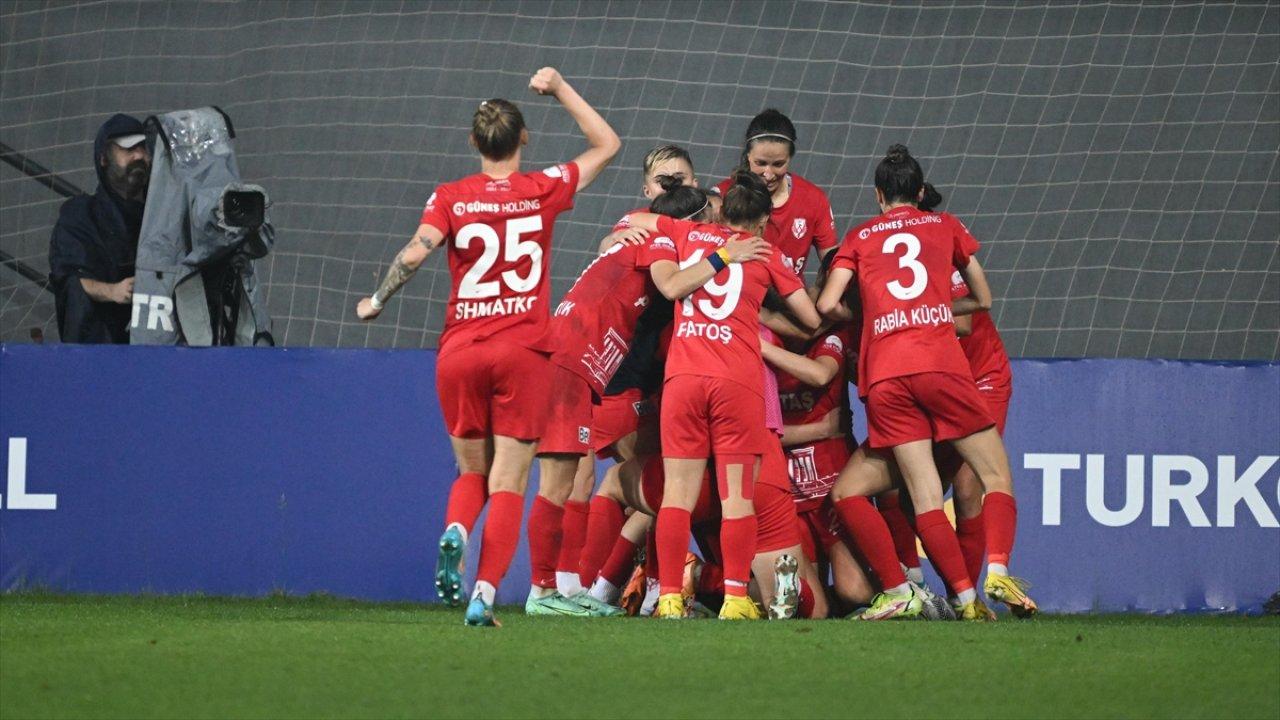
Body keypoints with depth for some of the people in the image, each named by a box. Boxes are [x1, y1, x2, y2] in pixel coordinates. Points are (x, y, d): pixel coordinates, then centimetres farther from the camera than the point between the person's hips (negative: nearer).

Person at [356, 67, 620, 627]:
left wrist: (377, 301, 1)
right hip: (523, 351, -1)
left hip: (459, 352, 1)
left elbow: (415, 252, -13)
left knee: (471, 472, 18)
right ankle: (485, 594, -15)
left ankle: (455, 532, -13)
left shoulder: (451, 198, 1)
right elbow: (606, 144, 15)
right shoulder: (543, 191, 2)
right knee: (508, 485, -1)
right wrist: (560, 89, 17)